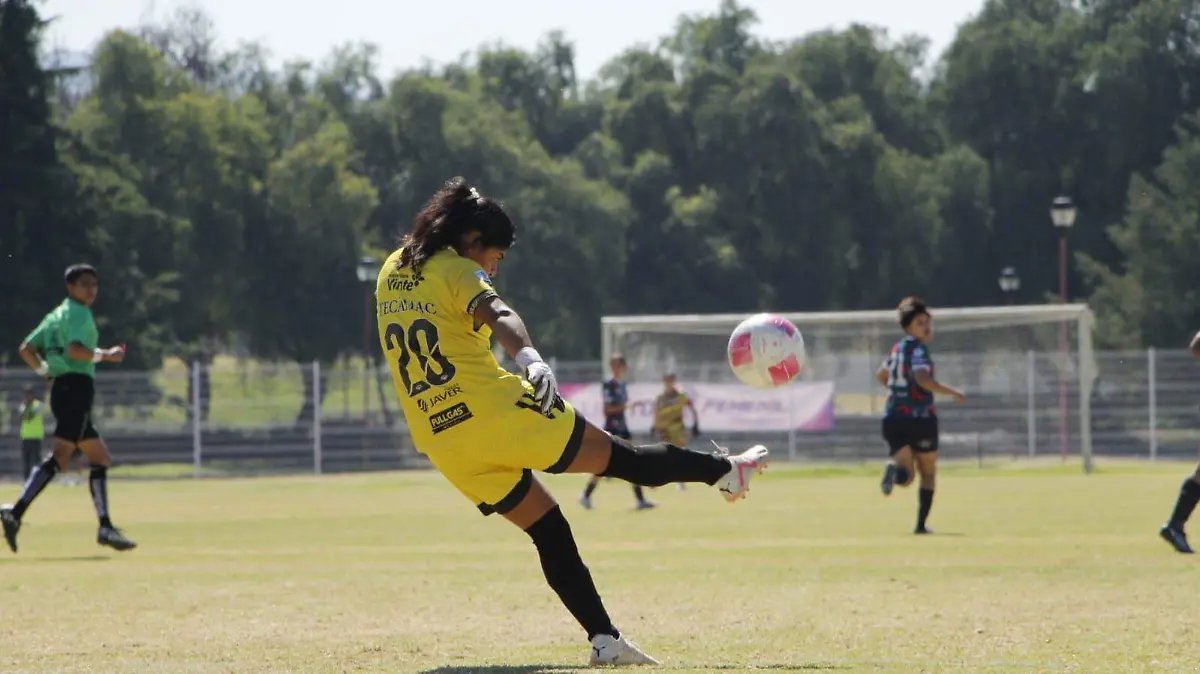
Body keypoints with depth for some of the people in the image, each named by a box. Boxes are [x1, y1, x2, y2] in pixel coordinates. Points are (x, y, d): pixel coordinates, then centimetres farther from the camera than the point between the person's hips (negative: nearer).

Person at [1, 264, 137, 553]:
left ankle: (105, 526, 8)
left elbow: (26, 350, 19)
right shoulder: (78, 313, -6)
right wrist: (105, 355, -12)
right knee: (59, 458, -18)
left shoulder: (57, 315, 21)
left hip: (63, 389, 10)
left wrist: (48, 372, 19)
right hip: (76, 386, -10)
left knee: (102, 459, 12)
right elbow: (74, 349, -23)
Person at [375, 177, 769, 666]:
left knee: (549, 531, 12)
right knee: (618, 457, 7)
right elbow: (496, 314, -28)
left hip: (443, 443, 7)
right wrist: (530, 357, -45)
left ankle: (605, 640, 6)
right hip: (497, 411, -7)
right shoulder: (458, 271, -7)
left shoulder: (391, 272, 15)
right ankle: (724, 471, 20)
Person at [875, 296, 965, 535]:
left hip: (893, 418, 6)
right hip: (919, 417, -6)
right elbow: (922, 379, -27)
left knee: (907, 477, 1)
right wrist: (952, 392, -18)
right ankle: (921, 523, 12)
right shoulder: (918, 349, -11)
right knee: (928, 473, 15)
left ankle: (895, 469, -35)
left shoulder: (897, 348, 13)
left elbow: (881, 376, 28)